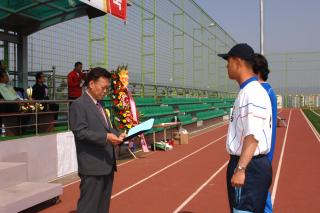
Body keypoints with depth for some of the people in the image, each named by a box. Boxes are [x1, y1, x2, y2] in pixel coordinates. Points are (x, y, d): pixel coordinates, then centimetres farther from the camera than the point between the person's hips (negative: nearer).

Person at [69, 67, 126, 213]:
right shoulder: (79, 105, -9)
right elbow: (80, 131, -18)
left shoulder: (99, 105, 19)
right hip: (92, 167, -9)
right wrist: (106, 137, -25)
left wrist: (117, 135, 3)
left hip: (106, 164, 9)